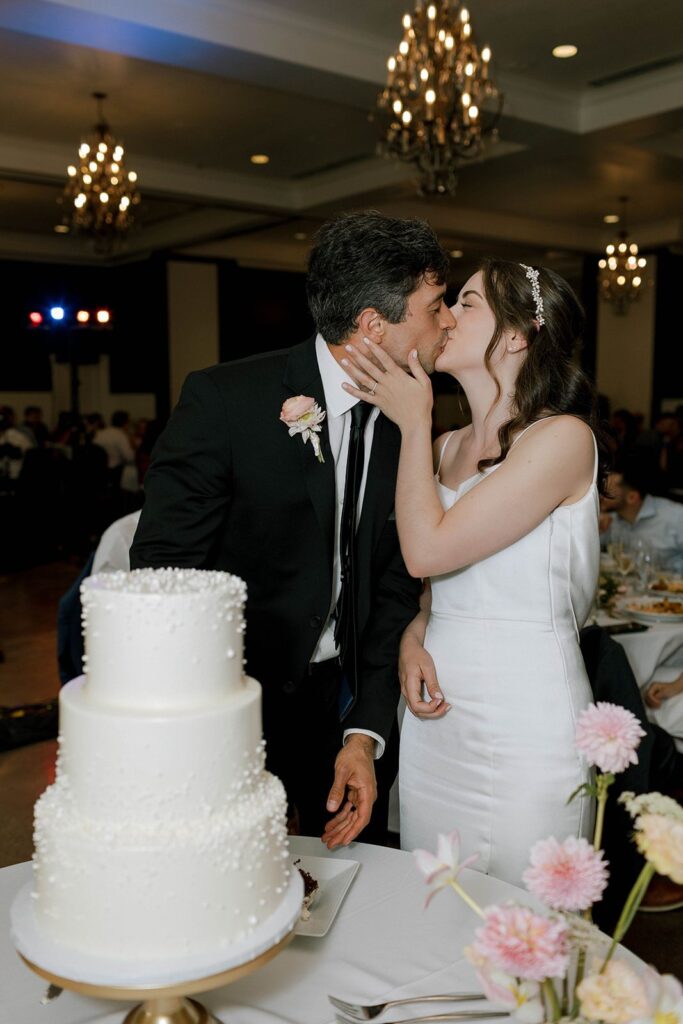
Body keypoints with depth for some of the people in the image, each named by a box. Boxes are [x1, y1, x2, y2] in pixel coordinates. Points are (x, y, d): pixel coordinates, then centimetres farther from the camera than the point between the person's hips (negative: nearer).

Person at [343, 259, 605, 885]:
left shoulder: (563, 437, -14)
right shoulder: (444, 446, 9)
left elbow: (428, 550, -20)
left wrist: (414, 422, -9)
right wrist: (412, 642, -4)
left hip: (524, 724, -6)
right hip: (436, 712, 7)